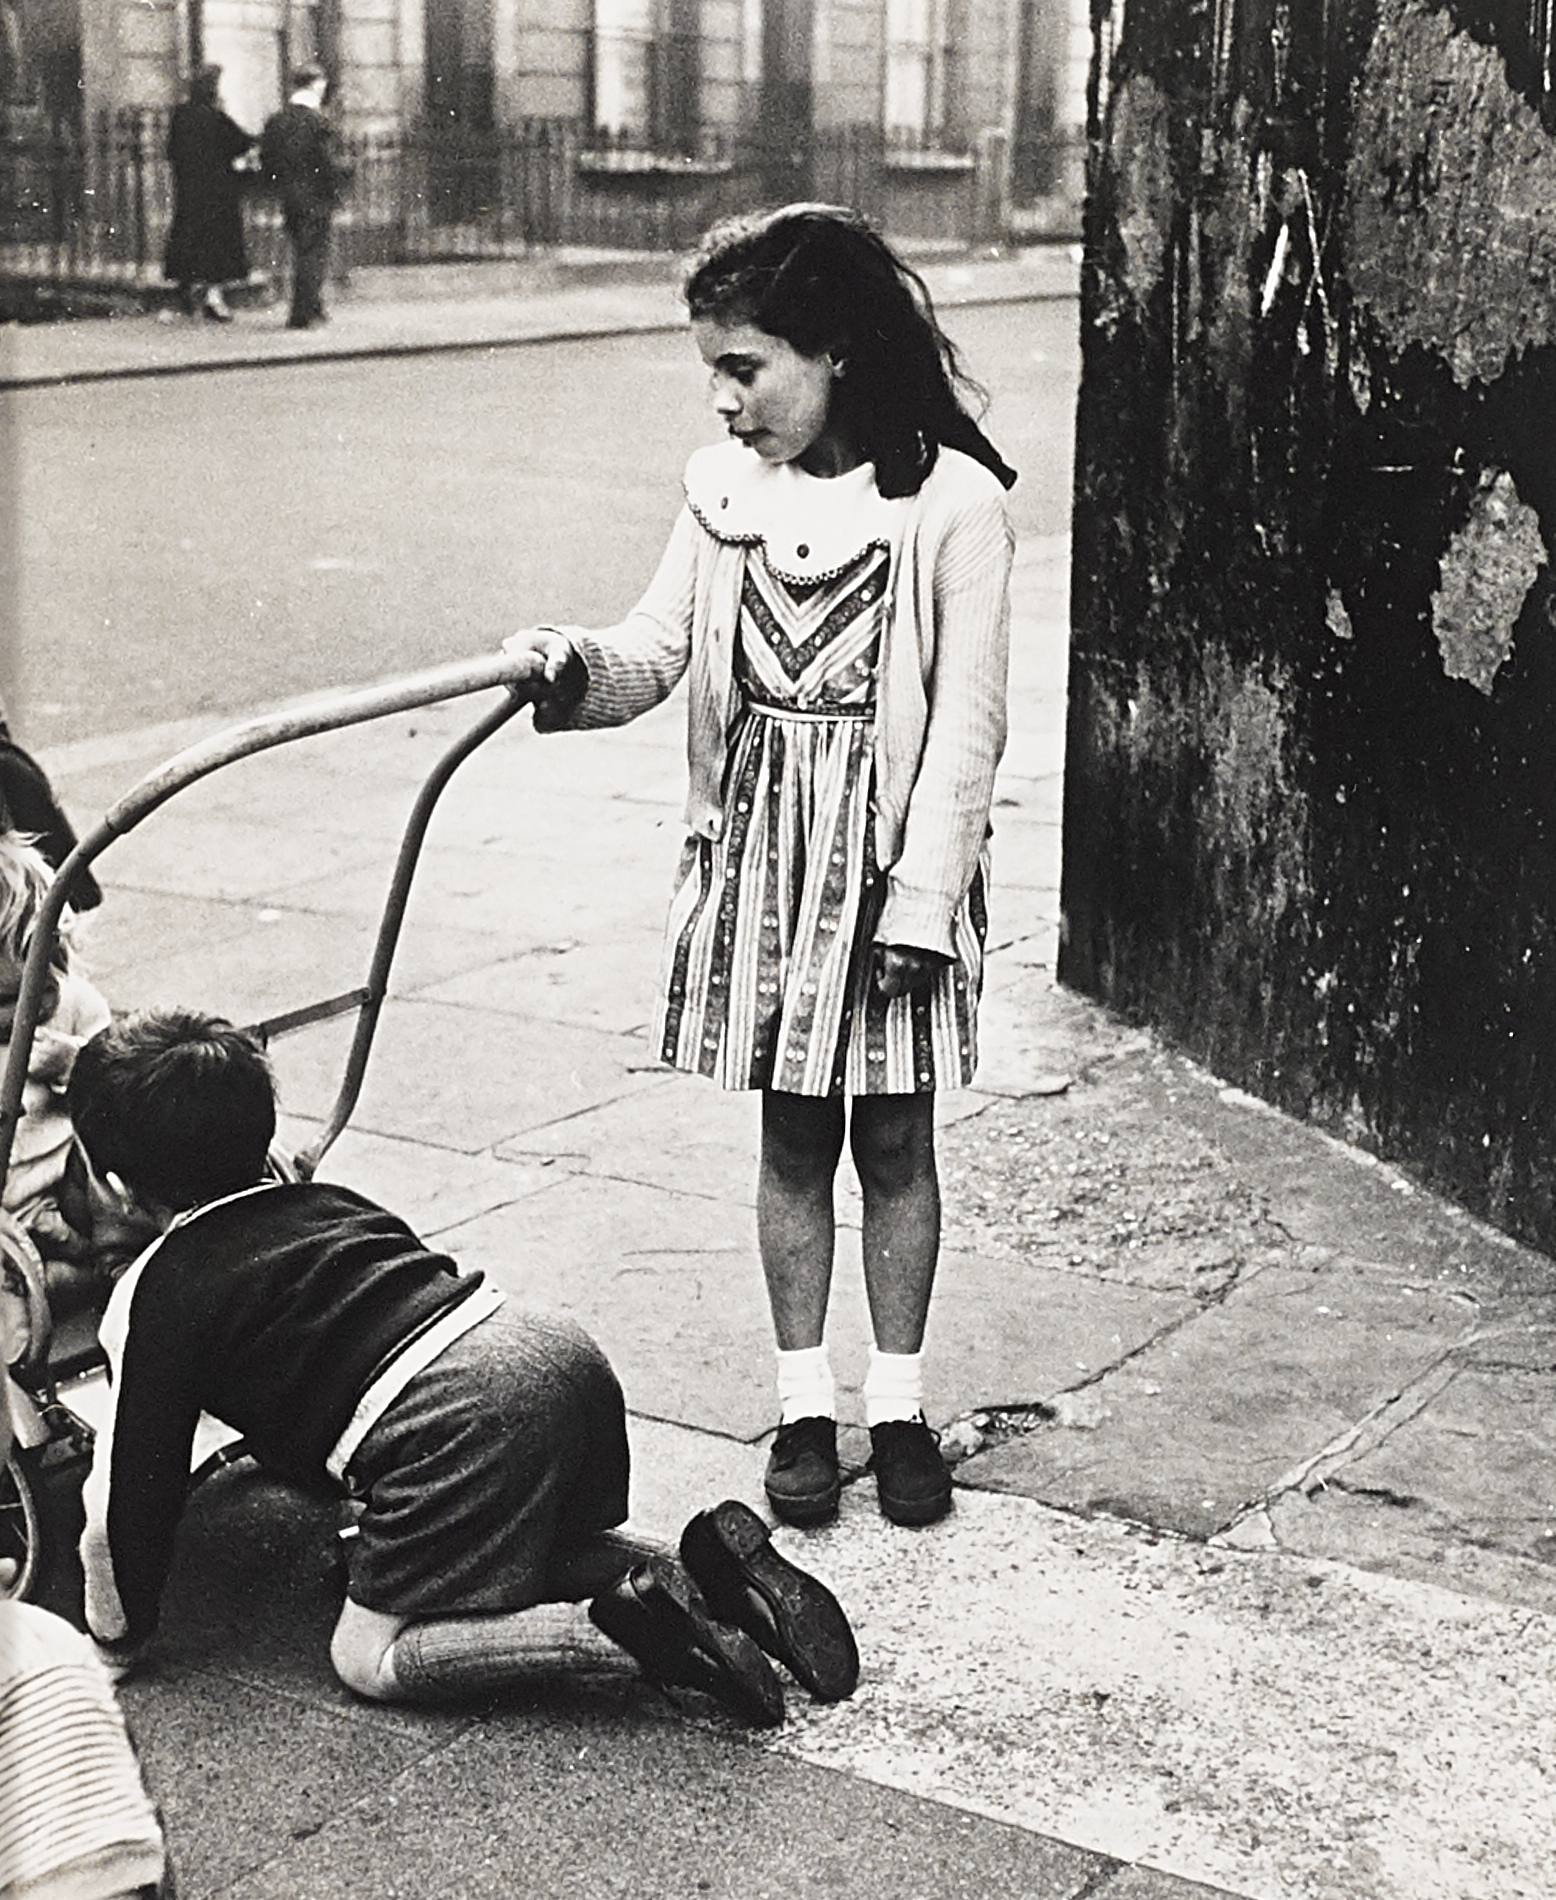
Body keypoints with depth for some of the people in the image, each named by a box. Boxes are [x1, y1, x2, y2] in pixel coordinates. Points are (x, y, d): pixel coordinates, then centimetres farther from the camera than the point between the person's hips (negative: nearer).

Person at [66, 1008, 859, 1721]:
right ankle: (708, 1563, 8)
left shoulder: (153, 1294, 7)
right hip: (559, 1351, 8)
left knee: (367, 1657, 7)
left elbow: (128, 1494, 7)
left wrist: (116, 1639, 23)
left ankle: (616, 1624, -12)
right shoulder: (325, 1200, 27)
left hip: (457, 1427, -8)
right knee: (541, 1544, 34)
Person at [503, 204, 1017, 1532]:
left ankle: (899, 1406, 22)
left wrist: (920, 900, -15)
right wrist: (576, 669, -18)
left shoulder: (954, 504, -12)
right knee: (791, 1134, 11)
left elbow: (966, 723, -12)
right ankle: (804, 1406, 22)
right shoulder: (724, 488, 3)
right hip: (761, 839, 4)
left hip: (890, 848, -4)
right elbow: (661, 649, 4)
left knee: (892, 1137, 8)